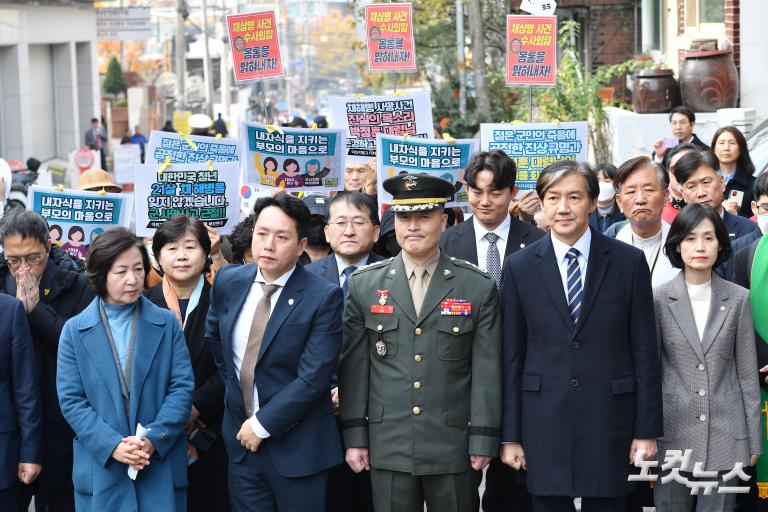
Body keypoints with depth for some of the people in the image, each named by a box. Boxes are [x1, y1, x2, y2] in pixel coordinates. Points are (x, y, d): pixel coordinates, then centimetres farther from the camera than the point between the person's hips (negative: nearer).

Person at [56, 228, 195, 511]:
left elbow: (182, 387, -1)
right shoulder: (75, 330, 3)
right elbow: (71, 399, -2)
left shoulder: (167, 323, 5)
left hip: (162, 465, 0)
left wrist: (155, 439, -14)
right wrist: (112, 445, -15)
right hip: (101, 468, 0)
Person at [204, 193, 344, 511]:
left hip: (297, 446, -4)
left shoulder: (323, 297, -14)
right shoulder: (228, 282, 2)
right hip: (240, 438, 4)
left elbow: (314, 377, -18)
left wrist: (262, 425, -16)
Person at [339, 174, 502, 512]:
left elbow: (487, 370, 0)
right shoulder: (364, 285, 4)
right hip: (388, 448, 1)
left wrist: (483, 441, -4)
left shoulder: (479, 287, 1)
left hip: (454, 449, -1)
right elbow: (353, 366, 5)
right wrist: (354, 436, 2)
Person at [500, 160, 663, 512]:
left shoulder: (629, 262, 1)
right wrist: (510, 436, 2)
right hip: (543, 422, 1)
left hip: (609, 423, 0)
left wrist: (647, 430, -1)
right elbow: (512, 357, 4)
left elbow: (645, 352, 2)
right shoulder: (520, 267, 3)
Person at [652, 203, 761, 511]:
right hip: (673, 432, 0)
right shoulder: (659, 299, -1)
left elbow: (747, 373, 5)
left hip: (725, 436, 0)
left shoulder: (738, 299, 2)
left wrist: (754, 440, 5)